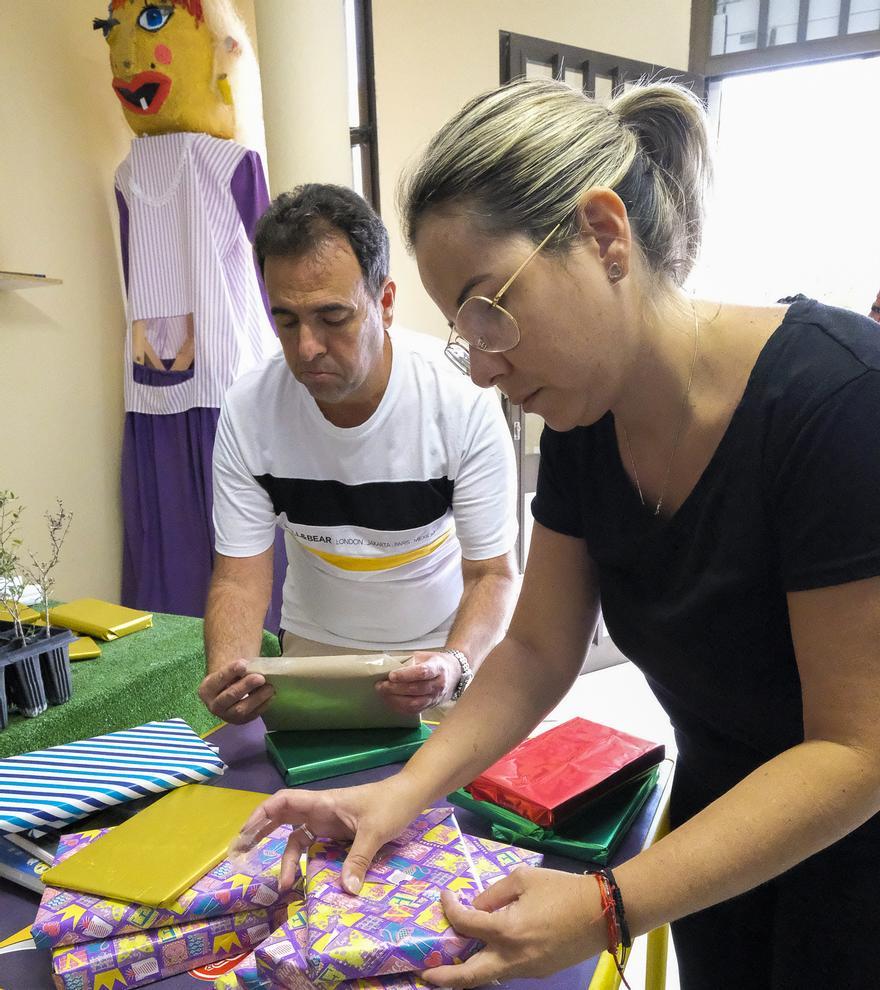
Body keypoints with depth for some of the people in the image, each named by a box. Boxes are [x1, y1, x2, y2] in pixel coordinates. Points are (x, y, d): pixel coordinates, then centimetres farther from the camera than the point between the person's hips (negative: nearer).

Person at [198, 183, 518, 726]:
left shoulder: (463, 400, -21)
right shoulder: (248, 409, -15)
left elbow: (493, 573, -14)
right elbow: (240, 574, -10)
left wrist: (456, 662, -33)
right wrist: (226, 671, -29)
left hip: (440, 648, -1)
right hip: (314, 647, 2)